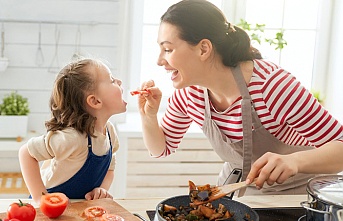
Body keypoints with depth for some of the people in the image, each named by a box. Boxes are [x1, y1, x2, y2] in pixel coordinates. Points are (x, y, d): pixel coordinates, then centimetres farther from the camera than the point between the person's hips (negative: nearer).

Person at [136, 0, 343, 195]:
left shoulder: (271, 84, -30)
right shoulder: (189, 92, -10)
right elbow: (162, 149, 8)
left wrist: (293, 160, -45)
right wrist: (149, 117, -14)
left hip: (293, 192, -4)